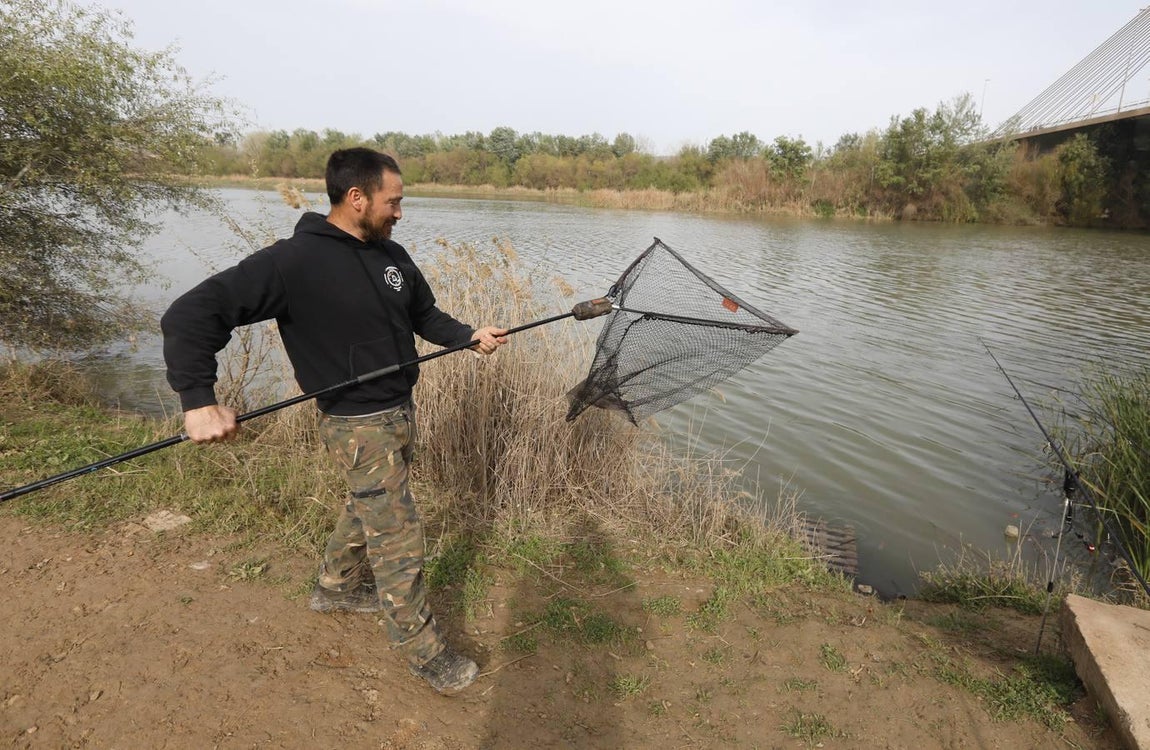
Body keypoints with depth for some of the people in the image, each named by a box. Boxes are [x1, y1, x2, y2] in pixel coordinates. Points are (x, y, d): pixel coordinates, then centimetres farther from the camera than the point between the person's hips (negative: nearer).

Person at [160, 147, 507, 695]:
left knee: (369, 506, 26)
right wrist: (198, 400, -29)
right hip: (358, 425, -8)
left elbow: (425, 315, 17)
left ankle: (336, 588, 53)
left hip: (400, 411, 8)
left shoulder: (392, 256, 2)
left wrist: (470, 336, 1)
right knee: (399, 537, 2)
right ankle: (422, 651, 22)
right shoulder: (294, 260, -21)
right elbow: (192, 314, -20)